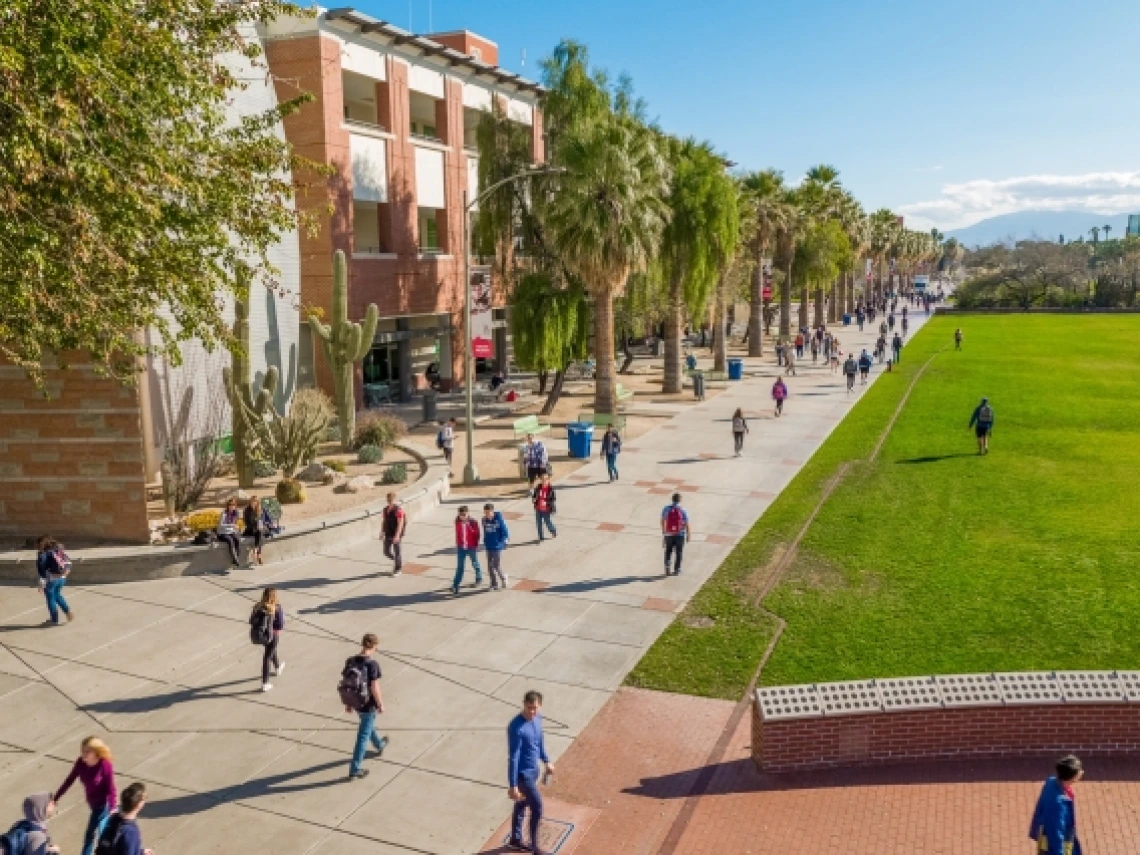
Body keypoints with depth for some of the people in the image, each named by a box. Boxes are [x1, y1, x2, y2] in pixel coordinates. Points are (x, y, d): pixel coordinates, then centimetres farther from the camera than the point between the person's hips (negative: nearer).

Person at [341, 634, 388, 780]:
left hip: (355, 703, 7)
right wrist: (381, 705, -8)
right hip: (368, 705, -6)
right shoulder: (372, 664, -25)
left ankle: (380, 746, 57)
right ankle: (355, 770, 14)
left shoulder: (350, 661, -7)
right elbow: (374, 688, -23)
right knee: (363, 736, 7)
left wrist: (348, 703, 12)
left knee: (368, 725, 31)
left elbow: (344, 684, -1)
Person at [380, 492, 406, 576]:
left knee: (397, 552, 4)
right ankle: (396, 560, 36)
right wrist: (382, 532, 10)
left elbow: (400, 523, -21)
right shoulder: (385, 509, 4)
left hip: (396, 535, -6)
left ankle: (398, 569, 19)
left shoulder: (398, 510, -17)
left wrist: (397, 535, -27)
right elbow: (383, 521, 13)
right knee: (387, 552, 8)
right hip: (388, 535, 6)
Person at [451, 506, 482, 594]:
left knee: (475, 564, 17)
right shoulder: (457, 522, -5)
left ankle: (479, 579, 39)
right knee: (460, 566, 1)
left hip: (471, 547, -2)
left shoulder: (473, 522, -15)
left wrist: (476, 546, -6)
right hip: (461, 547, 2)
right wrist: (457, 545, 11)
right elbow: (457, 534, 6)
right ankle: (455, 586, 1)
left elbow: (477, 534, -7)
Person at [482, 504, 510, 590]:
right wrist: (485, 542, 7)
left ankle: (503, 579, 22)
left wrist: (500, 543, -12)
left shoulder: (499, 519, -15)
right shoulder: (484, 520, -1)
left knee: (497, 566, -5)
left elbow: (505, 533, -10)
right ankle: (494, 584, 22)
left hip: (497, 547, -5)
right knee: (490, 566, 9)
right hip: (488, 547, 5)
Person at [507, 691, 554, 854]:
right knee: (537, 807, -2)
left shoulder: (537, 718, -5)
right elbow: (513, 758, -26)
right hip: (523, 773, -8)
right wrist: (512, 785, -24)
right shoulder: (516, 728, -30)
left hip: (533, 770, 8)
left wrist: (546, 761, 23)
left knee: (522, 804, 22)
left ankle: (515, 840, 40)